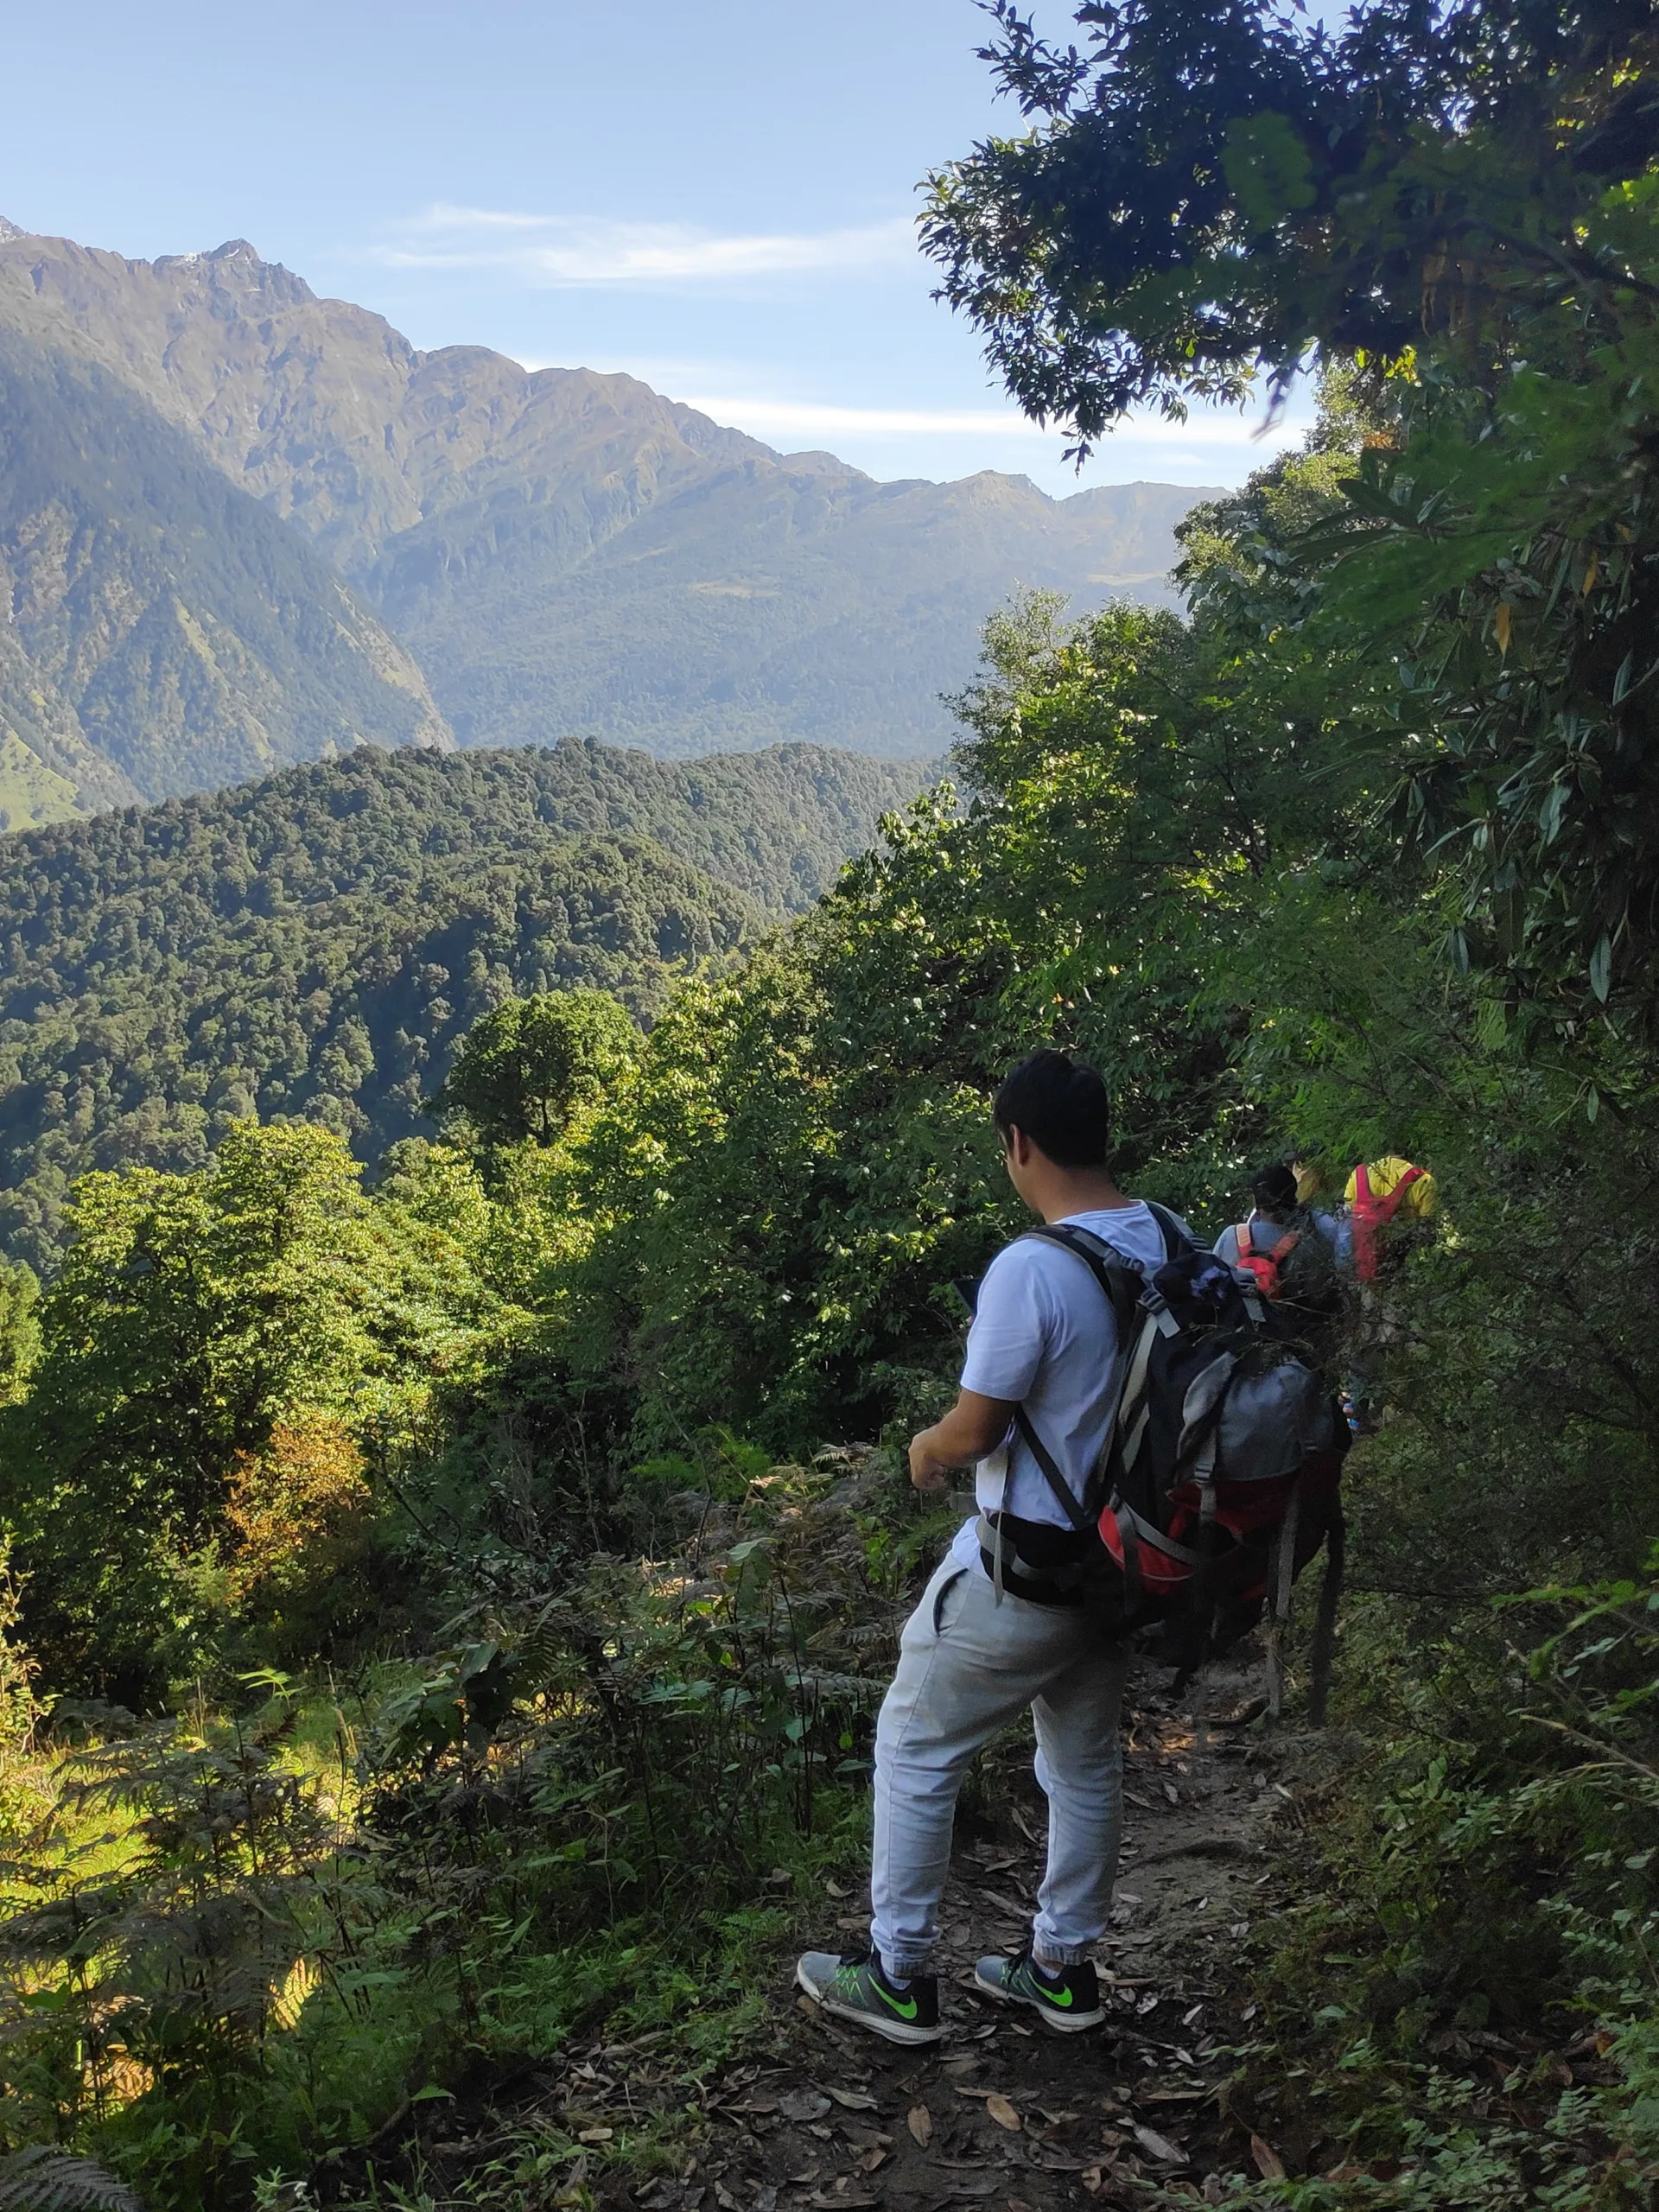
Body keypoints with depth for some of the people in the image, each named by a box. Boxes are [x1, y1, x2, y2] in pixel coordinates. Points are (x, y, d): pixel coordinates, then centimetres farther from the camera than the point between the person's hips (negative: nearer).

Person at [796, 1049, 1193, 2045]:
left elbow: (973, 1431, -22)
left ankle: (899, 1979, 21)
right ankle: (1064, 1968, 36)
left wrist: (927, 1448, 0)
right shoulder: (1177, 1243, -4)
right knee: (1088, 1760, 21)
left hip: (1029, 1568, -7)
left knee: (916, 1748, 11)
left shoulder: (1032, 1268, -27)